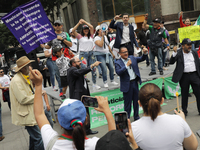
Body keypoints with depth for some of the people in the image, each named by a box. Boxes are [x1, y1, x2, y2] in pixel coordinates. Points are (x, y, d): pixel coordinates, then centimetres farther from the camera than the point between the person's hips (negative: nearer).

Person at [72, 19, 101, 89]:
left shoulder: (91, 35, 10)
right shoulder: (80, 36, 2)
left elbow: (92, 27, -1)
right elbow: (73, 30, -10)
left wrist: (84, 22, -2)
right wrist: (79, 23, -14)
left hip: (91, 53, 4)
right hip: (83, 54, -4)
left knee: (93, 68, 8)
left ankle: (94, 83, 22)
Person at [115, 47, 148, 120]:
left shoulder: (132, 58, 8)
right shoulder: (118, 62, -9)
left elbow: (142, 59, 9)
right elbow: (118, 72, -23)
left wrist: (145, 53, -9)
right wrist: (126, 65, -26)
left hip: (135, 82, 5)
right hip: (127, 85, -5)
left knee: (136, 100, 16)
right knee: (127, 103, 4)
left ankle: (136, 117, 32)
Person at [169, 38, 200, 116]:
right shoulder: (178, 53, -1)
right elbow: (171, 62, -11)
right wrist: (174, 53, -23)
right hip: (184, 77, -2)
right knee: (184, 95, 8)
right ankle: (184, 111, 22)